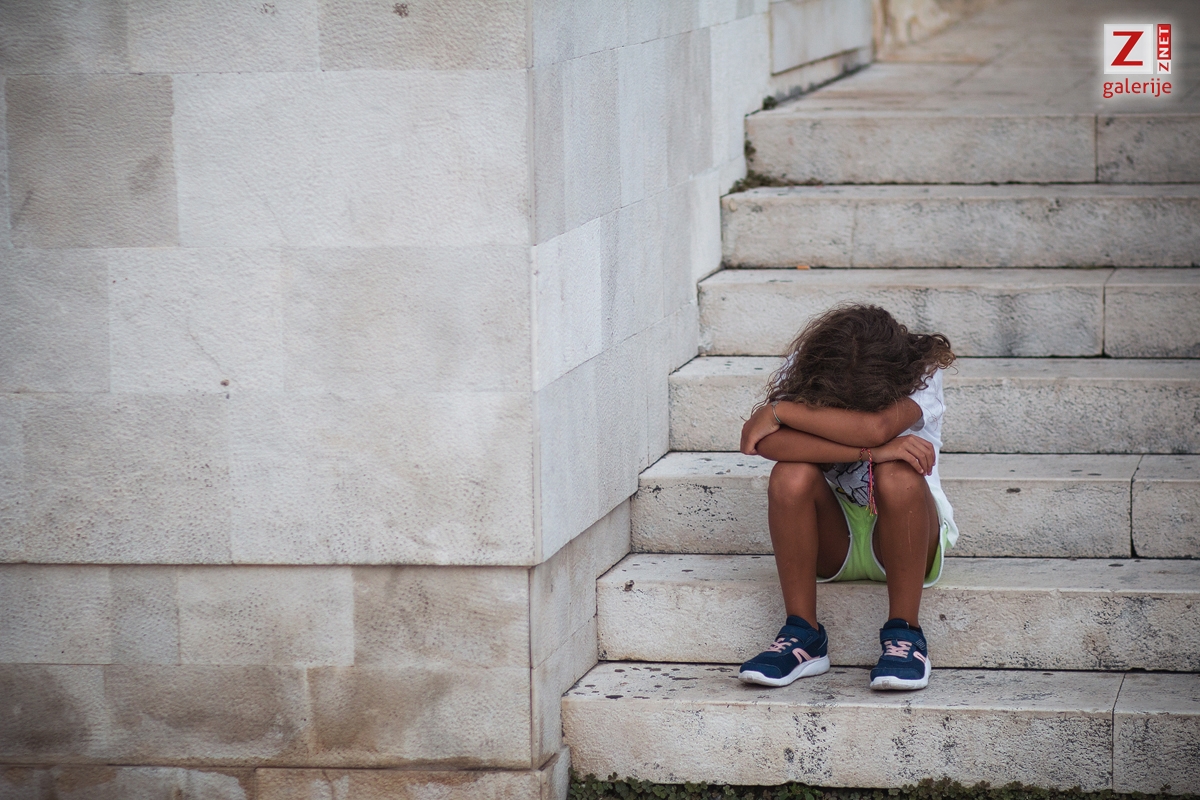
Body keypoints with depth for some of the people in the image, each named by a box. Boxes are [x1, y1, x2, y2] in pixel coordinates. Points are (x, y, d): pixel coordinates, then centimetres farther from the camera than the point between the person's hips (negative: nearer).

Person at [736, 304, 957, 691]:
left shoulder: (920, 374, -19)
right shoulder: (804, 368, -14)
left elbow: (875, 427, -40)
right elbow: (769, 442, -33)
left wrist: (778, 411, -31)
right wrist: (869, 451, -39)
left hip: (904, 537, -1)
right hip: (831, 544, 1)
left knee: (897, 474, -34)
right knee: (791, 474, -30)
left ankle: (904, 635, -22)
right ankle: (802, 637, -20)